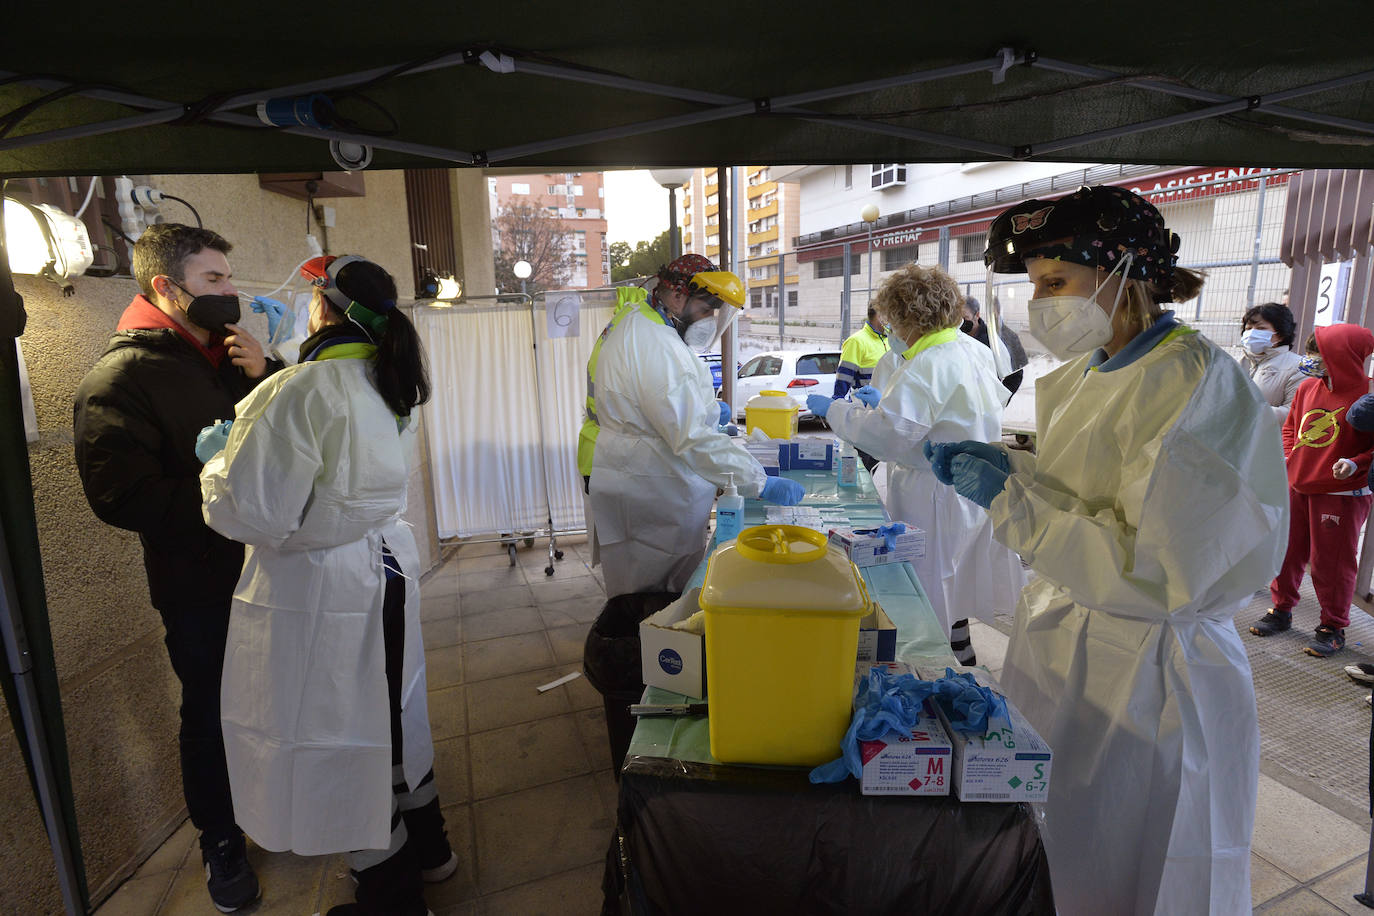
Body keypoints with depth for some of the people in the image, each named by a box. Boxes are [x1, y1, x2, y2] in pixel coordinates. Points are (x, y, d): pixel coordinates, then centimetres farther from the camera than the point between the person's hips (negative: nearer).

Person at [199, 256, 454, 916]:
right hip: (387, 568, 8)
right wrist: (266, 374, 19)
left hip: (318, 590, -8)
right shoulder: (381, 383, 4)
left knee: (337, 742, 9)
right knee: (389, 717, 22)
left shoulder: (302, 391, -22)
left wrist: (218, 458, -2)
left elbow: (252, 512, -23)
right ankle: (426, 848, 41)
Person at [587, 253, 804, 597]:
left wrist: (704, 408, 20)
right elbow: (693, 439, -29)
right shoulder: (656, 346, -23)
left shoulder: (633, 323, 13)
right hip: (651, 501, -11)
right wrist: (761, 483, -28)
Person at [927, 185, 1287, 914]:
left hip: (1142, 677, -7)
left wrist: (1010, 499, -23)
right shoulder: (1085, 375, 4)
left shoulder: (1194, 384, -22)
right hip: (1062, 645, 7)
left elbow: (1157, 568, -25)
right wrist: (1007, 467, -1)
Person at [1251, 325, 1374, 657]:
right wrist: (1290, 456, 7)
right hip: (1296, 487, 6)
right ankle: (1281, 610, 30)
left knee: (1331, 561, 3)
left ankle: (1333, 627, 19)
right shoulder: (1308, 387, 4)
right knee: (1287, 550, 14)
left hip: (1341, 495, -6)